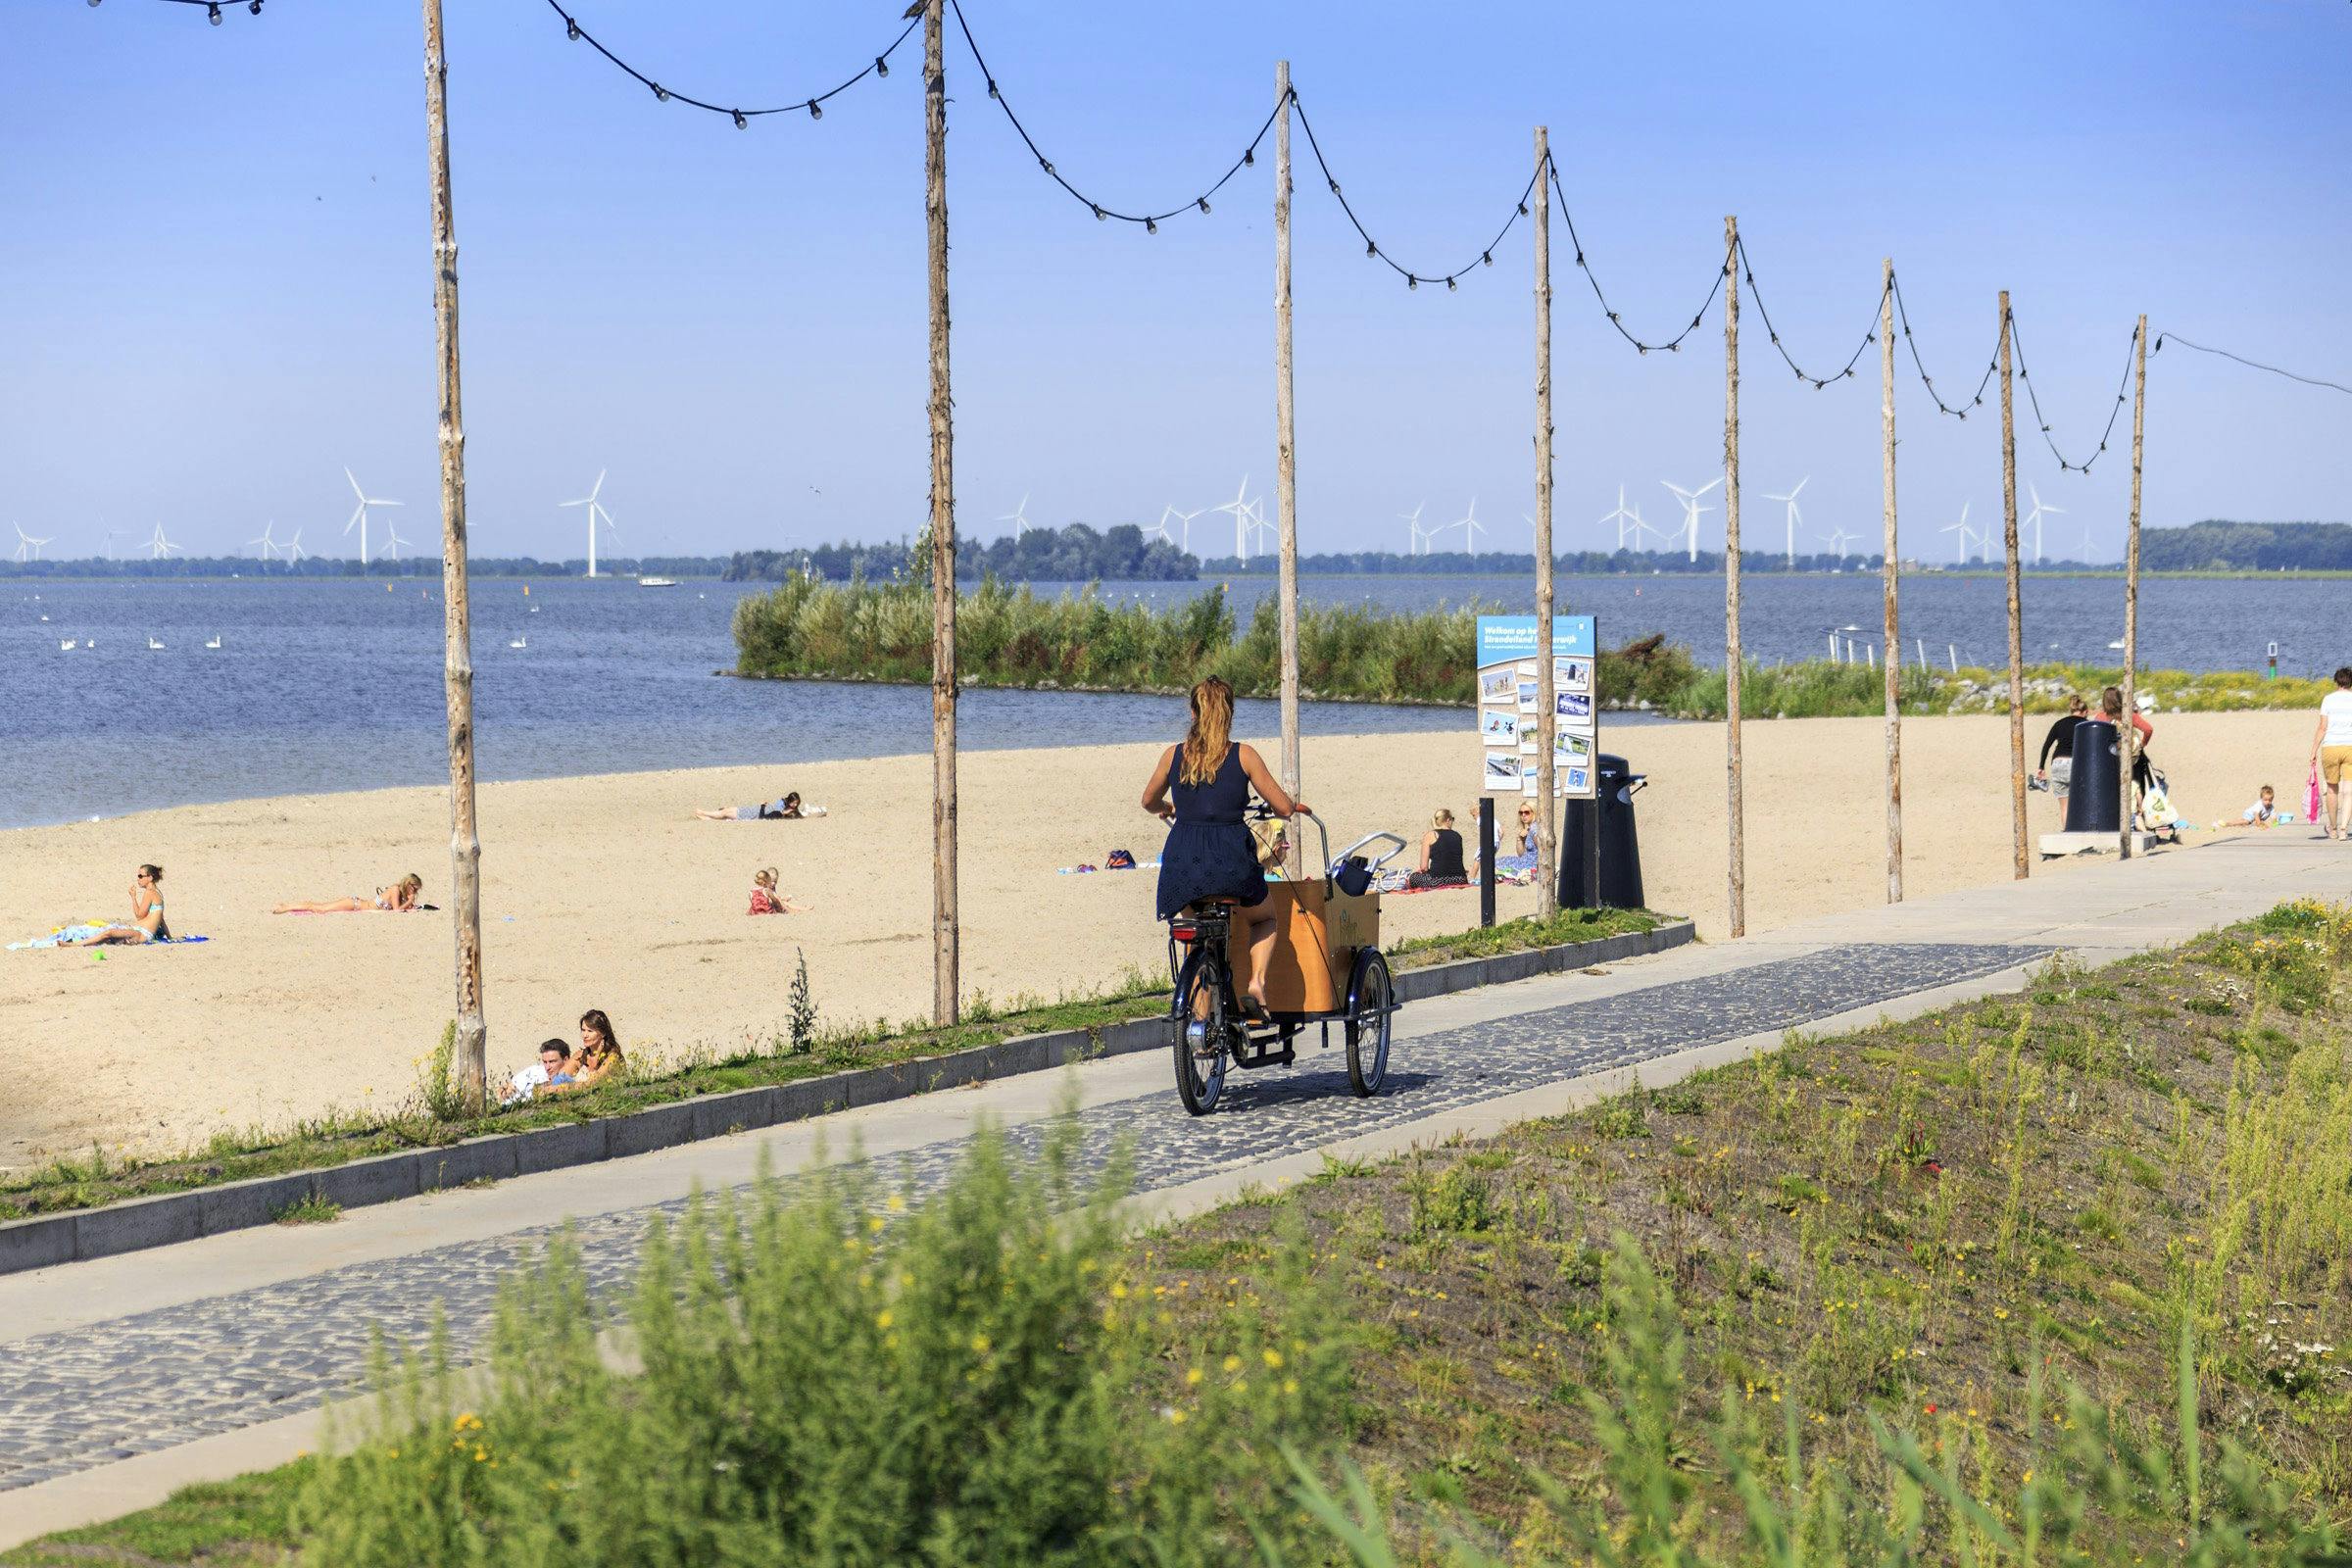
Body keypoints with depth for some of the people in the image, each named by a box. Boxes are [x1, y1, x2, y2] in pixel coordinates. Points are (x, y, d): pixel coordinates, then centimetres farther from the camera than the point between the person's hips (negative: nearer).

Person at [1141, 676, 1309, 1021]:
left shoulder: (1173, 755, 8)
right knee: (1265, 917, 27)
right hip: (1230, 861, -2)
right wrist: (1296, 807, 27)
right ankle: (1256, 982, 3)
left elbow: (1149, 802, 25)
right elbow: (1283, 808, 4)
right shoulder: (1243, 755, 0)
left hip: (1182, 864, 2)